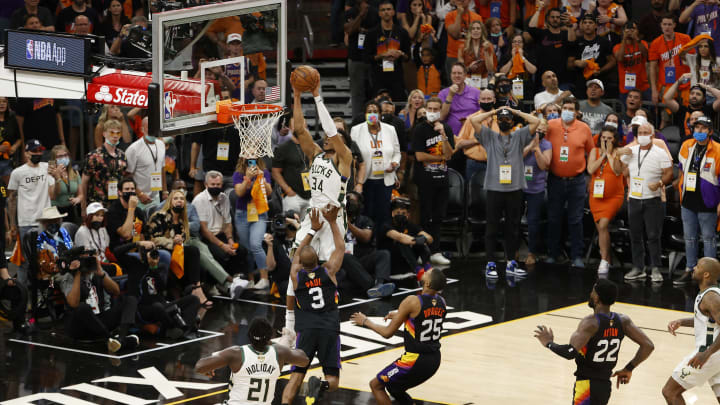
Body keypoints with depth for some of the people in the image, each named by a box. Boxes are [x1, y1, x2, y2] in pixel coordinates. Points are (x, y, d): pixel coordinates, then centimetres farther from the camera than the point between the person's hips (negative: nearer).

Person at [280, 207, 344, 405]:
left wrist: (313, 229, 32)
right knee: (333, 380, 4)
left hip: (306, 331, 1)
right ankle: (320, 385, -30)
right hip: (329, 330, -1)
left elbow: (298, 253, 27)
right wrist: (332, 222, 25)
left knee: (296, 376, 1)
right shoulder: (328, 271, 4)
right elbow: (340, 247, 20)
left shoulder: (296, 275, 7)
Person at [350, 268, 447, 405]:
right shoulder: (441, 302, 2)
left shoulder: (412, 302, -18)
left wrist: (365, 321, 2)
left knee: (376, 385, 8)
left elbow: (387, 333, -12)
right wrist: (400, 315, 24)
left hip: (416, 360, -7)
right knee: (394, 387, 26)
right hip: (435, 360, 7)